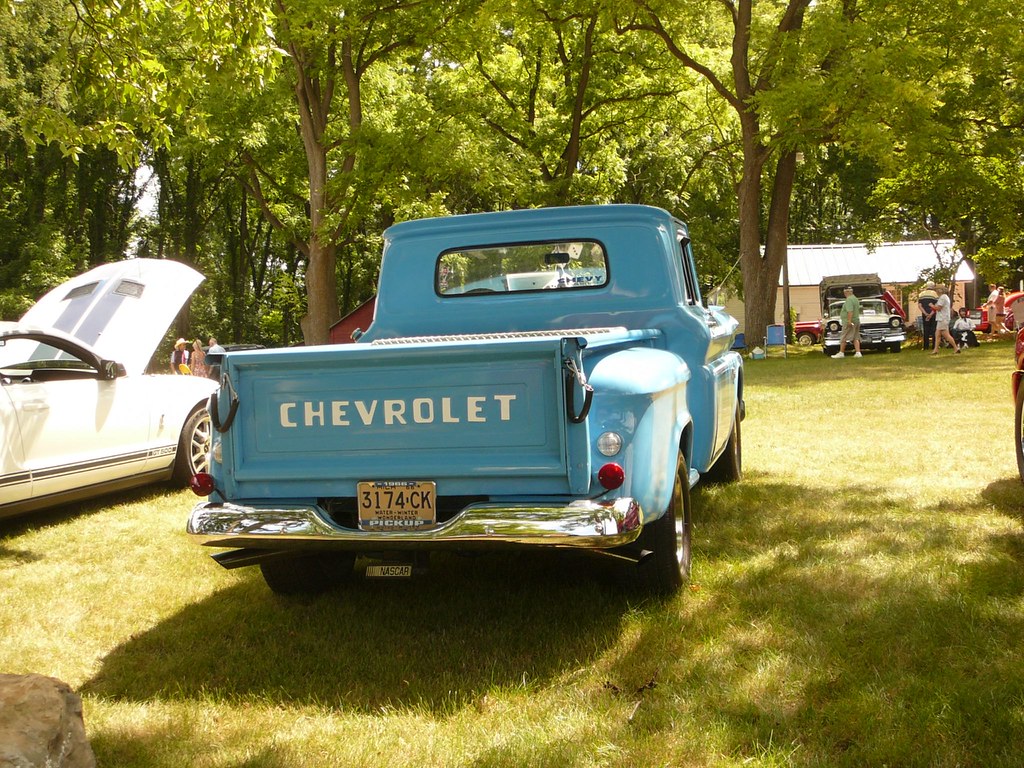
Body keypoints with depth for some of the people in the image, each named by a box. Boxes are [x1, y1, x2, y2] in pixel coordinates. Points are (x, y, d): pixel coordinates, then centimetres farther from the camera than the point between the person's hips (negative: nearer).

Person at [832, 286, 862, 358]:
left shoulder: (849, 300, -16)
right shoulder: (855, 299, 16)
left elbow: (850, 311, -27)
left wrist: (849, 321, -30)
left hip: (849, 322, -9)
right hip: (856, 321, 9)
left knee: (843, 338, -2)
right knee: (856, 338, 6)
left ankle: (841, 353, 2)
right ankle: (858, 353, -1)